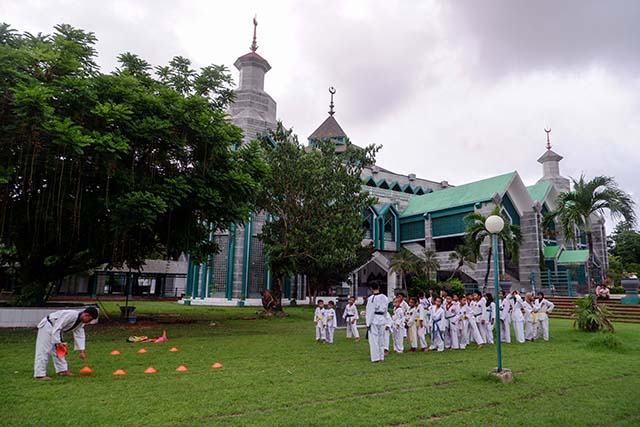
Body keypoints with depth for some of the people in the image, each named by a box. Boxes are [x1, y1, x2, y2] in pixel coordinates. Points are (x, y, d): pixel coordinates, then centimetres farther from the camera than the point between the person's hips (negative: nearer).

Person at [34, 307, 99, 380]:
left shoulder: (81, 323, -3)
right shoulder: (71, 315, -32)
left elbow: (79, 336, 1)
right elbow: (57, 327, -31)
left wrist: (82, 351, -4)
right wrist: (58, 342, -28)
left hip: (57, 330, 10)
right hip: (47, 326, -10)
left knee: (59, 351, 13)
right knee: (44, 351, -9)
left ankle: (62, 370, 21)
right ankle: (40, 374, -6)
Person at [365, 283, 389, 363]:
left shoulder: (371, 298, -15)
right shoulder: (385, 297, 5)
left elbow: (370, 312, -13)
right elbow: (385, 310, 11)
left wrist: (368, 323, -7)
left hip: (374, 320, -6)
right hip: (382, 319, 6)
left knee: (374, 339, 2)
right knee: (381, 338, 15)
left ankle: (376, 358, 4)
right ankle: (381, 357, 22)